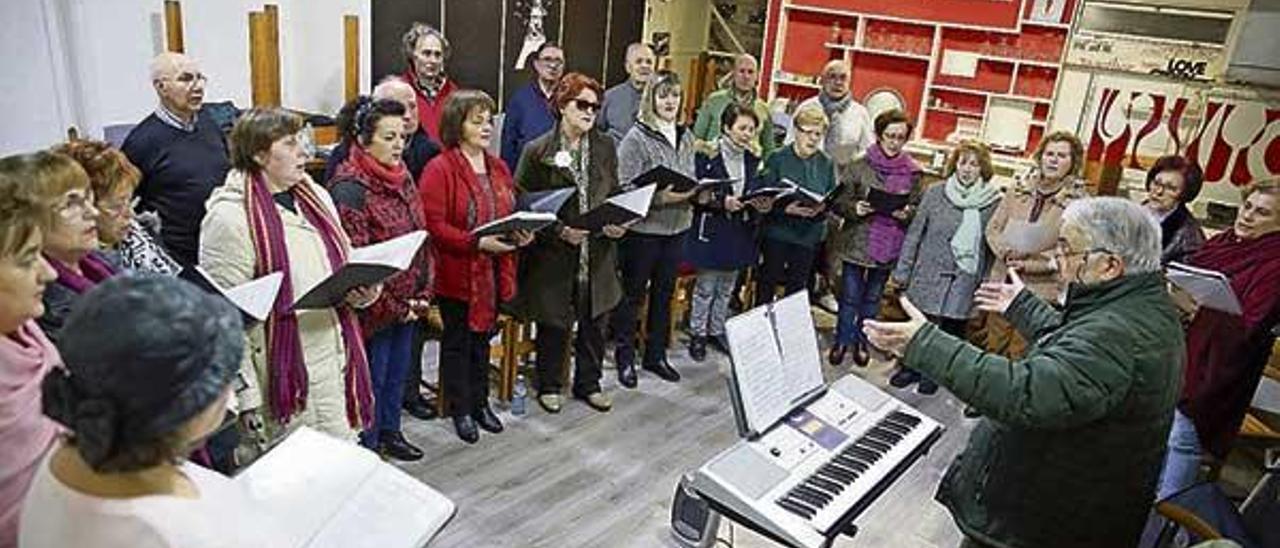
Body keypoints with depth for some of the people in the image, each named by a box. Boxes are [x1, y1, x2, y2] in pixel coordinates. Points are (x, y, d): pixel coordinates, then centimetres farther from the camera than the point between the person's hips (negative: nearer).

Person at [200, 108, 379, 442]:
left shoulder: (316, 197, 11)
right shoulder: (229, 217, -12)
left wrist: (365, 290, -2)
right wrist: (246, 397, -15)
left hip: (337, 362, 7)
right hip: (282, 376, -7)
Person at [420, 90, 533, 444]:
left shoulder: (498, 168, 10)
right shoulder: (440, 169, -13)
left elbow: (510, 213, 19)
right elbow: (434, 226, -19)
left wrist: (519, 234, -2)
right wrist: (477, 243, -27)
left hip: (493, 273, 7)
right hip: (457, 275, -6)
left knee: (483, 338, 18)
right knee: (457, 341, 8)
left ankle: (480, 402, 33)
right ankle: (460, 410, 22)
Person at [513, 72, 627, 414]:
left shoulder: (606, 147, 5)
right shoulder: (538, 151, -8)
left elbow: (616, 193, 14)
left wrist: (618, 222, -5)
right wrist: (559, 231, -19)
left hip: (597, 255, 4)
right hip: (553, 256, -4)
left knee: (594, 322, 14)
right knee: (554, 325, 8)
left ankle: (588, 383, 33)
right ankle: (548, 386, 29)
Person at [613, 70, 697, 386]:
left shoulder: (685, 137, 9)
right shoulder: (636, 138, -11)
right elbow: (626, 189, -15)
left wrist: (697, 194, -5)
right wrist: (661, 197, -26)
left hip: (677, 227, 6)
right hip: (643, 228, -6)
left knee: (664, 292, 15)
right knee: (633, 294, 6)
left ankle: (656, 354, 30)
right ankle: (625, 357, 21)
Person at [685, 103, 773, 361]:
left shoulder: (753, 162, 8)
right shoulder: (708, 156, -10)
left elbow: (757, 195, 11)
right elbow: (696, 194, -13)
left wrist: (762, 205, -10)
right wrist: (721, 202, -25)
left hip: (740, 234, 5)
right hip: (711, 231, -5)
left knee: (727, 288, 15)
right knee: (706, 287, 4)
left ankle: (717, 331, 30)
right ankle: (698, 334, 19)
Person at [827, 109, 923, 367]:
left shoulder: (912, 172, 0)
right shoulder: (859, 166, -6)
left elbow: (919, 208, 4)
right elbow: (838, 200, -5)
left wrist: (907, 214, -17)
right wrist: (854, 208, -24)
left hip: (889, 247, 2)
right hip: (857, 243, -2)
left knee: (873, 298, 17)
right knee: (850, 297, 7)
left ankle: (862, 341, 33)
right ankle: (842, 341, 25)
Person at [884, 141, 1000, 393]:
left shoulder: (993, 201, -5)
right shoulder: (935, 193, -3)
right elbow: (914, 233, 1)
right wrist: (902, 271, 0)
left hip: (965, 281, 0)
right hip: (930, 274, 0)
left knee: (952, 328, 10)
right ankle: (912, 366, 30)